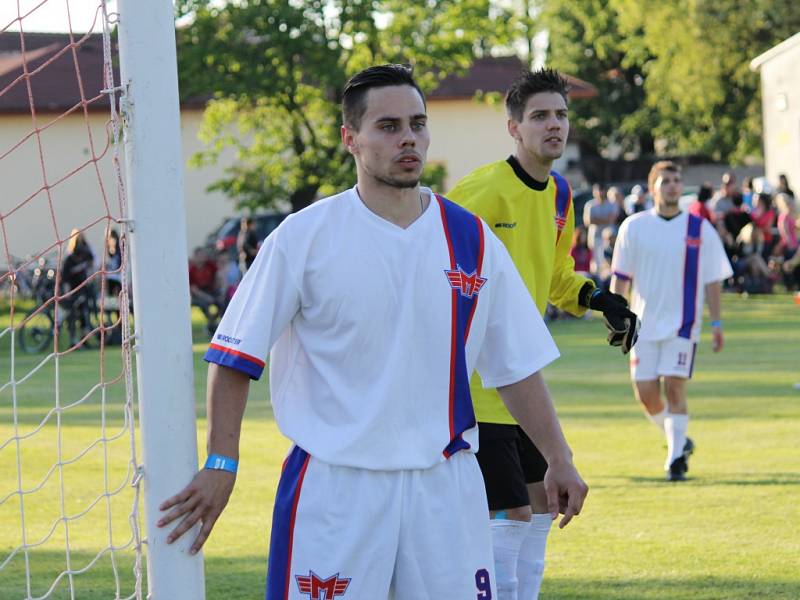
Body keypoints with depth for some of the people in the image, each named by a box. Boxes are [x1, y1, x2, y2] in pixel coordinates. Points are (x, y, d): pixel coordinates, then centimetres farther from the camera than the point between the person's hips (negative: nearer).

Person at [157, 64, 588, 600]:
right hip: (332, 489, -3)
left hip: (445, 485, 3)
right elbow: (237, 356, -1)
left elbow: (518, 365, 13)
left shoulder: (472, 240, 6)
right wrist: (221, 464, -7)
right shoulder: (304, 237, -3)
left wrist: (558, 458, 8)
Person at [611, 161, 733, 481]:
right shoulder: (634, 227, 3)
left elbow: (712, 280, 4)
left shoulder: (700, 229, 1)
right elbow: (620, 277, 6)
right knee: (646, 394, 2)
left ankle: (676, 456, -4)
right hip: (644, 323, 2)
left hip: (682, 323, -2)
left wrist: (716, 323, 0)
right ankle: (678, 441, 26)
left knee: (674, 388, -12)